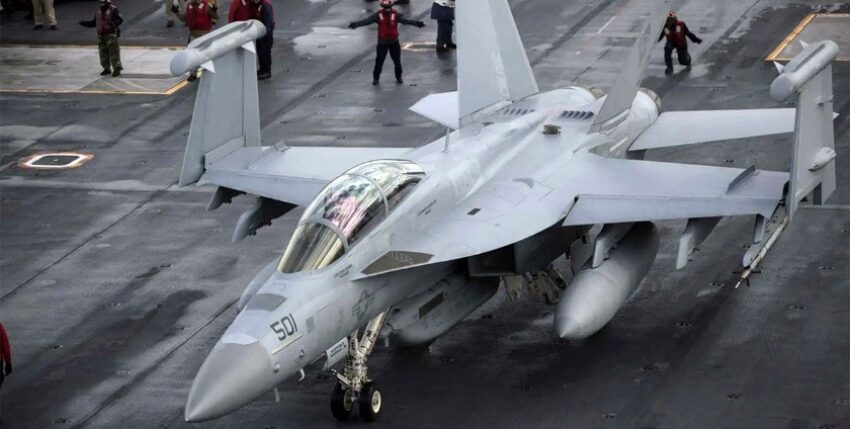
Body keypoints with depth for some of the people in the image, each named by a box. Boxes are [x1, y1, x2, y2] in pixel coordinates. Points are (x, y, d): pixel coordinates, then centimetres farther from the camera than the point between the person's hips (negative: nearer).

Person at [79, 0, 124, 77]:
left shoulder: (113, 10, -8)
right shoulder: (98, 11, 12)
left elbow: (120, 19, -14)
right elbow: (94, 22, 19)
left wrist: (114, 23, -32)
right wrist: (84, 23, 10)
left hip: (111, 34, -7)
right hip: (101, 35, 7)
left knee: (113, 52, -9)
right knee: (103, 53, 7)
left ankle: (117, 69, -5)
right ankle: (106, 69, 18)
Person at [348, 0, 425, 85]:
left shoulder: (395, 14, -6)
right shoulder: (378, 15, -9)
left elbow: (405, 20, -16)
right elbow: (367, 20, -17)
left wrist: (416, 23, -28)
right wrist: (355, 24, -29)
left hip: (394, 42, 1)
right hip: (382, 42, -1)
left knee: (397, 60, 9)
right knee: (379, 61, 0)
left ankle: (398, 77, 25)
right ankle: (376, 78, 13)